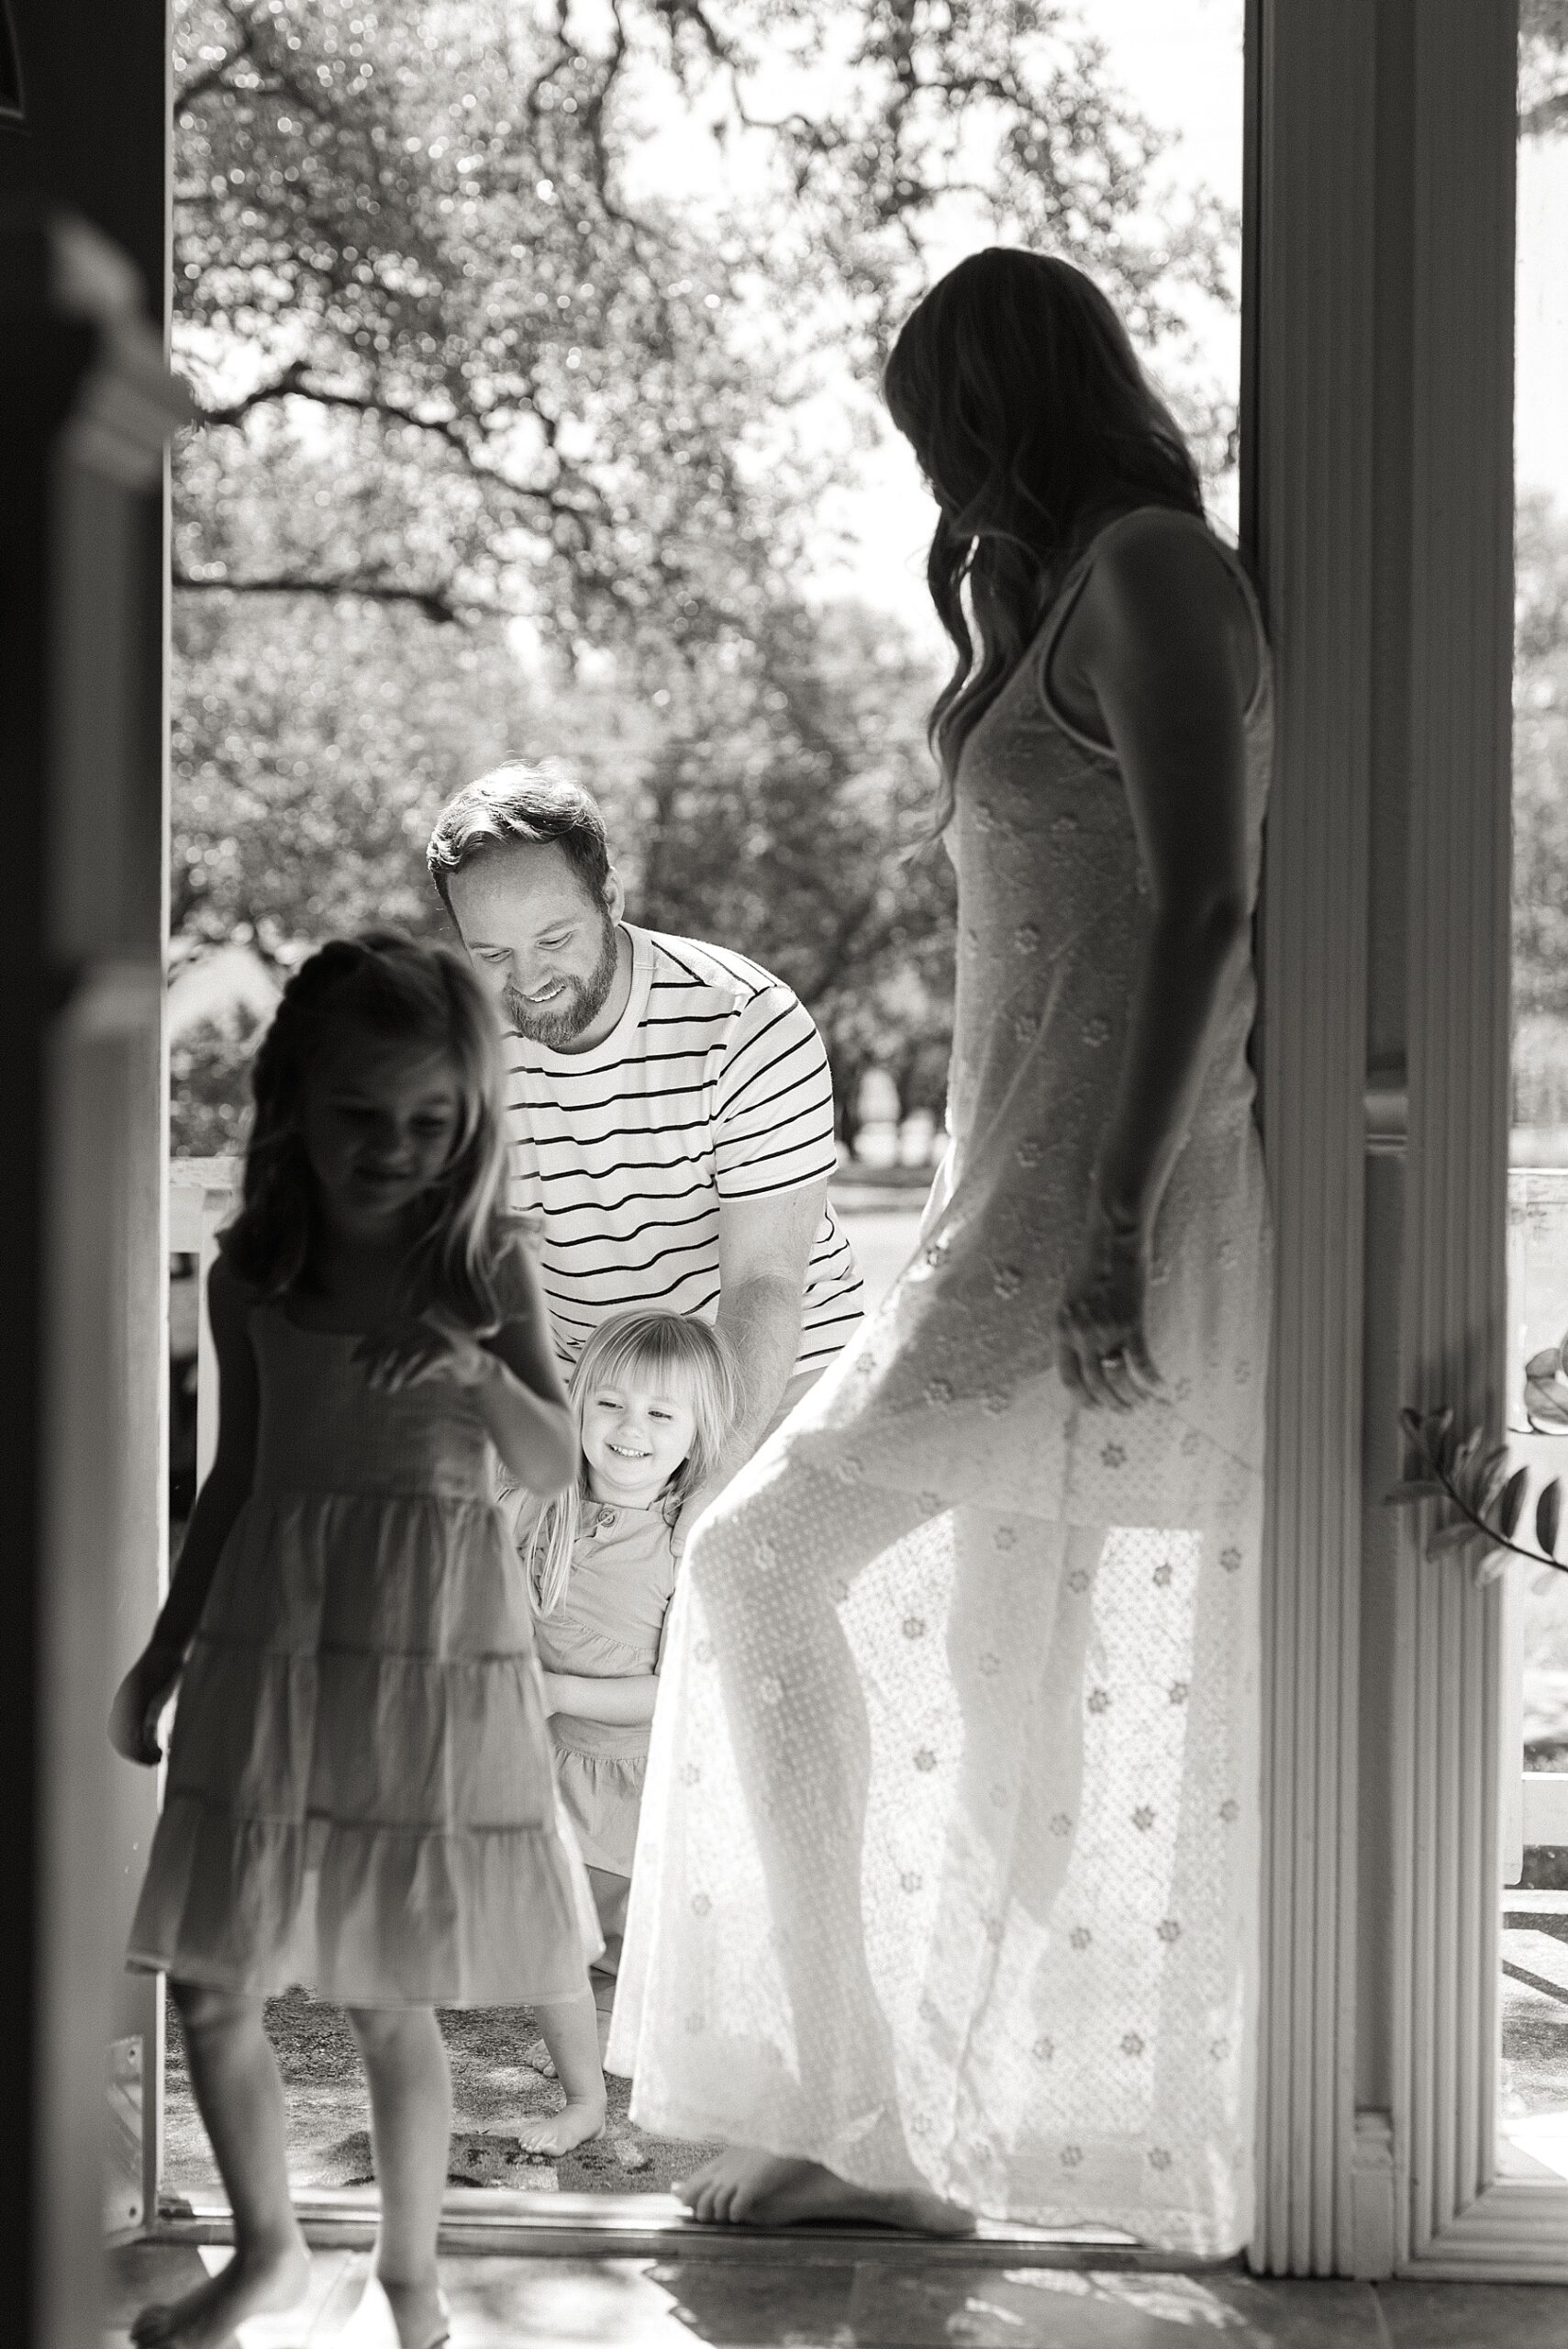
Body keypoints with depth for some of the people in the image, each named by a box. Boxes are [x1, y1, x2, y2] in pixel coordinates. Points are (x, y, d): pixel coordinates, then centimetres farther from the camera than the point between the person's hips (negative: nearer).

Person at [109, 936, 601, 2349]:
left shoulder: (488, 1269, -5)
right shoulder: (253, 1273, 2)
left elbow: (554, 1468, -11)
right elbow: (239, 1473, 12)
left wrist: (477, 1373, -31)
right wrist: (165, 1651, 16)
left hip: (433, 1649, -3)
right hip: (269, 1647, 3)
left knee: (391, 1997, 2)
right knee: (209, 1978, 4)